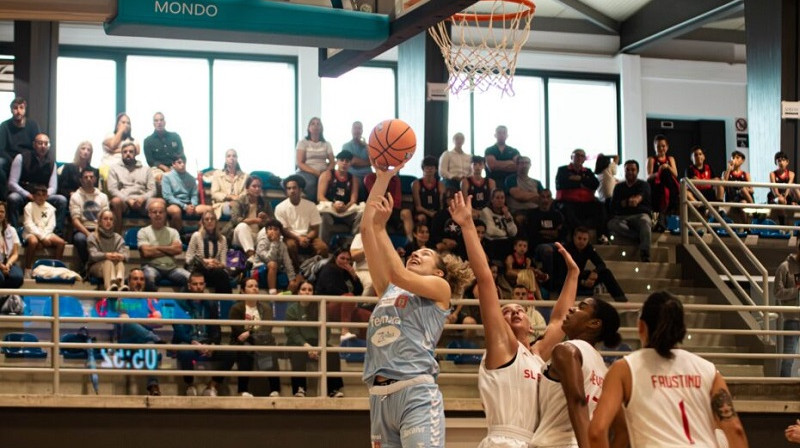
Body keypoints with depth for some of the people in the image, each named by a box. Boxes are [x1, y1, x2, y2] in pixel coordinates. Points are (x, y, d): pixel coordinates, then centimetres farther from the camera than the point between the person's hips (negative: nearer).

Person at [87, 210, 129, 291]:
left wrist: (122, 256, -28)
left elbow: (126, 252, -1)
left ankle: (121, 284, -66)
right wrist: (106, 255, -31)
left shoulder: (117, 238, 17)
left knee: (120, 262, -33)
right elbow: (93, 254, -9)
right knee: (108, 262, -36)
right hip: (96, 266, -2)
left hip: (115, 267, 2)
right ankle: (110, 286, -70)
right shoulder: (93, 236, 9)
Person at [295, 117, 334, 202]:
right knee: (310, 184, -39)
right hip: (306, 172, -2)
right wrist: (315, 172, -15)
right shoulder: (302, 143, 8)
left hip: (323, 173, 2)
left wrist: (326, 172, -13)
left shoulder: (327, 144, 17)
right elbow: (300, 163, -1)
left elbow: (332, 162, 10)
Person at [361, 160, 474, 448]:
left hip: (417, 394, -6)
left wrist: (381, 227, -3)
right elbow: (366, 231, 17)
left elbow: (398, 275, -8)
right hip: (380, 396, 6)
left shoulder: (440, 288, 11)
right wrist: (382, 179, 15)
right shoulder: (387, 289, 22)